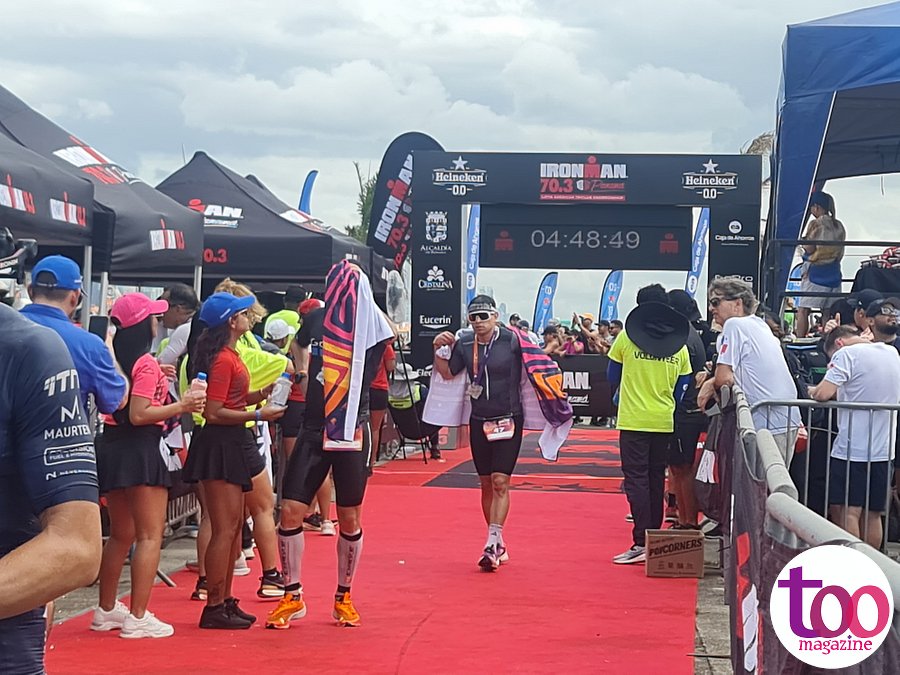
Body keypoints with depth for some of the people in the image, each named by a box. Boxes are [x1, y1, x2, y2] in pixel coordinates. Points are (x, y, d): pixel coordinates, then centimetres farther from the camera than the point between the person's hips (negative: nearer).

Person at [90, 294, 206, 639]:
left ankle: (107, 610, 27)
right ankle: (138, 618, -7)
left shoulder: (115, 359, 8)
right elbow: (139, 415, -20)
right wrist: (181, 406, -15)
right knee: (150, 536, -3)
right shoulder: (147, 364, -14)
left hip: (111, 446, 8)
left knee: (121, 534, 19)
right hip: (140, 449, -8)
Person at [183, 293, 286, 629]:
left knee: (234, 526, 15)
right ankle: (214, 607, -3)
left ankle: (226, 601, 22)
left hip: (233, 444, 11)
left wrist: (260, 395, 5)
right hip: (220, 445, -11)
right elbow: (213, 412, -21)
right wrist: (257, 415, -18)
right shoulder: (223, 359, -16)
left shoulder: (230, 356, 14)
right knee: (224, 529, -7)